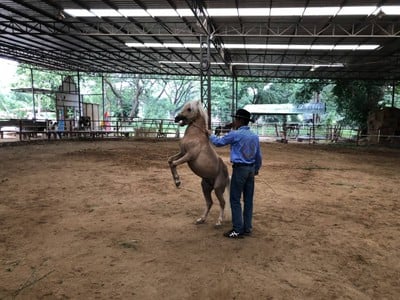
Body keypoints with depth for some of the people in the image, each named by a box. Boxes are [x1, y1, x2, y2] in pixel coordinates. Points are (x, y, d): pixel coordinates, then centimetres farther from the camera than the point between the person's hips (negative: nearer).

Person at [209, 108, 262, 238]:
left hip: (239, 169, -7)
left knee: (235, 199, 0)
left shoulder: (235, 134, -12)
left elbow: (218, 142, -1)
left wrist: (210, 135, 19)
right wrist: (257, 169, 30)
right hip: (251, 169, 7)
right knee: (248, 199, 11)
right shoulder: (255, 136, 8)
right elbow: (259, 156, 15)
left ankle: (238, 230, 3)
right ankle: (247, 228, 18)